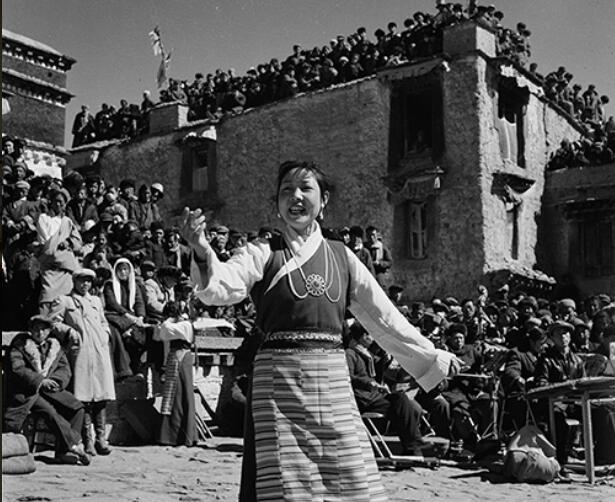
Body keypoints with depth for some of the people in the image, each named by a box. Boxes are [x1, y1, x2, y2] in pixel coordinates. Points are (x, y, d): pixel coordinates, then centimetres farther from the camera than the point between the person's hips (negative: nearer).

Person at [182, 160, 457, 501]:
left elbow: (384, 317, 15)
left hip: (334, 383, 4)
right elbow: (219, 289, -17)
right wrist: (202, 251, -37)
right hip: (279, 382, -3)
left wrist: (433, 359, 15)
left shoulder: (341, 256, 12)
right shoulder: (262, 255, 1)